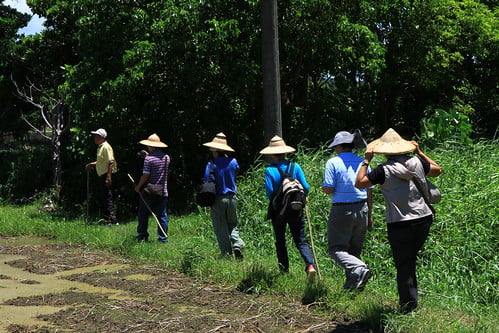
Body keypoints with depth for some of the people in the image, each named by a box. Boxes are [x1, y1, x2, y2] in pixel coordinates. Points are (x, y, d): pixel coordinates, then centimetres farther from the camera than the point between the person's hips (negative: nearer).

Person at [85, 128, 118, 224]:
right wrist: (92, 164, 26)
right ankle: (107, 218, 21)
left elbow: (110, 163, -22)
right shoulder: (100, 147, 17)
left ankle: (113, 220, -11)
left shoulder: (106, 147, -15)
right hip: (103, 176, 11)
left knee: (107, 198, -11)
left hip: (108, 176, -11)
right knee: (103, 198, 14)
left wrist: (108, 177, -27)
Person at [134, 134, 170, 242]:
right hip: (163, 191, 4)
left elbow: (145, 175, -14)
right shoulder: (166, 157, 3)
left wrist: (138, 186, 0)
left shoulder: (148, 159, -14)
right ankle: (163, 238, 7)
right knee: (162, 215, 7)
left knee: (143, 213, 11)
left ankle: (142, 235, 14)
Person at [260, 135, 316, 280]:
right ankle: (310, 265, -17)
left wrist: (274, 200, 9)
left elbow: (269, 192, -14)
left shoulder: (270, 170, -10)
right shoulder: (295, 167, -3)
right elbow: (306, 187, -6)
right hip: (296, 209, 2)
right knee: (301, 240, 4)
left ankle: (284, 270, 15)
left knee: (280, 241, 13)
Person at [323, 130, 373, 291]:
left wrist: (324, 188, 8)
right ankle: (351, 284, 18)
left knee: (336, 248, 1)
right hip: (361, 209, 5)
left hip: (342, 210, -5)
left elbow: (328, 189, -16)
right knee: (355, 249, 15)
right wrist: (369, 215, 15)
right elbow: (369, 191, 7)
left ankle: (358, 269, -23)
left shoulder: (333, 163, -9)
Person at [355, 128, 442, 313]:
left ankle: (408, 307, 9)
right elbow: (437, 170, 21)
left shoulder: (384, 170, -12)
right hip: (424, 220, 5)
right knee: (410, 260, 21)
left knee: (404, 266, 5)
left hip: (400, 225, -5)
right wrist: (420, 153, 25)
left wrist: (366, 161, -1)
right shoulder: (417, 162, 2)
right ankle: (410, 301, 26)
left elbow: (359, 183, -9)